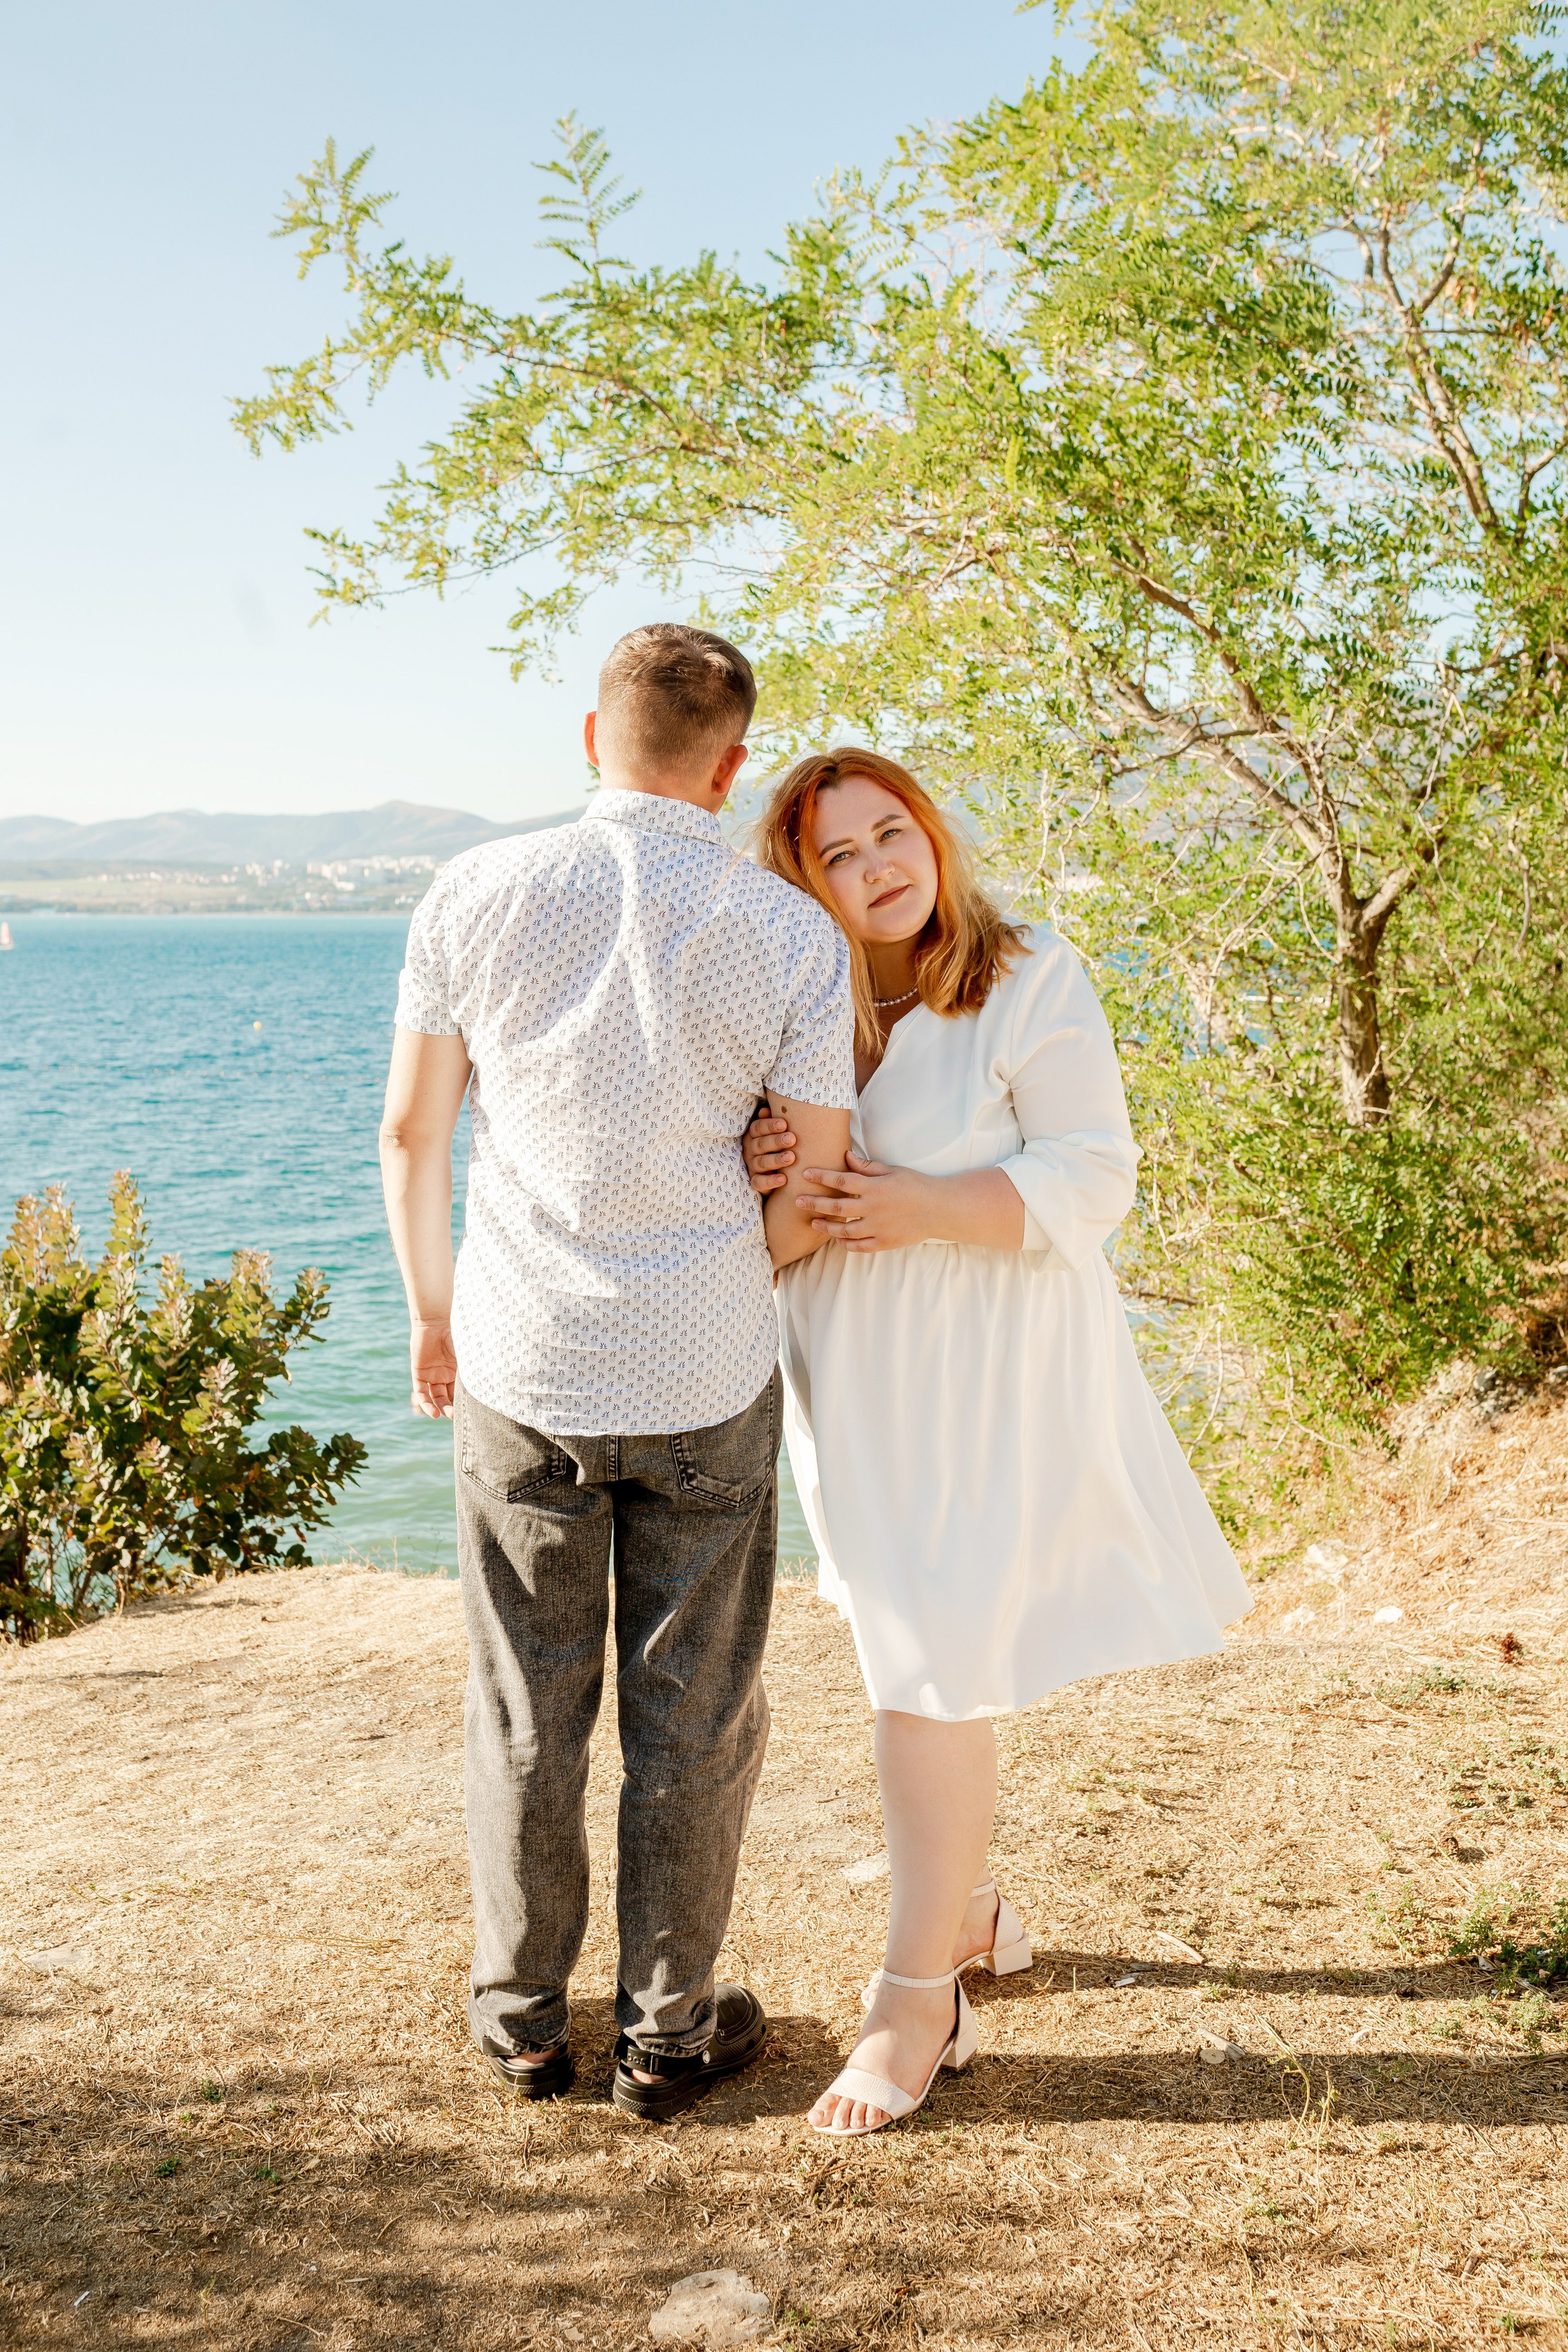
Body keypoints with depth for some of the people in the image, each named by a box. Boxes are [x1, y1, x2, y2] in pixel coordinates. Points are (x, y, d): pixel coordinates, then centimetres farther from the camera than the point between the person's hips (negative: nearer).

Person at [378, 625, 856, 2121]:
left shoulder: (479, 895, -6)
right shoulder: (793, 938, -8)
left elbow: (411, 1131, 0)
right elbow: (812, 1196, -5)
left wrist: (431, 1313, 15)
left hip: (519, 1373, 2)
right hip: (705, 1382, -1)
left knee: (528, 1710, 16)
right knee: (692, 1719, 12)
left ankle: (522, 2014, 31)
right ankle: (668, 2034, 25)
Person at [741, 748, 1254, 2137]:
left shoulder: (1030, 983, -10)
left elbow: (1093, 1180, -13)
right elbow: (775, 1184, 9)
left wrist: (930, 1206, -27)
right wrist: (761, 1167, -15)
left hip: (986, 1372, -6)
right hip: (852, 1376, 6)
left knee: (935, 1665, -8)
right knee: (908, 1644, 15)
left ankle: (920, 1999, 3)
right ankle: (971, 1912, 36)